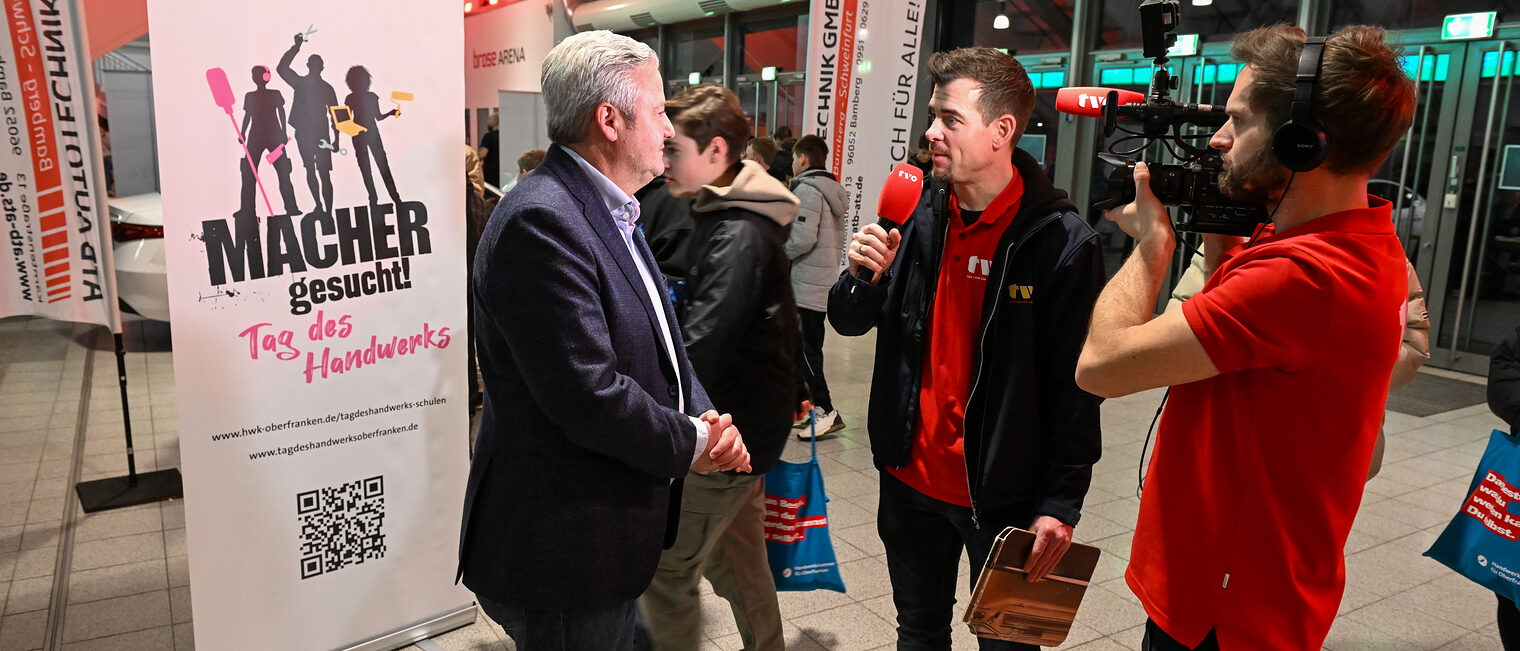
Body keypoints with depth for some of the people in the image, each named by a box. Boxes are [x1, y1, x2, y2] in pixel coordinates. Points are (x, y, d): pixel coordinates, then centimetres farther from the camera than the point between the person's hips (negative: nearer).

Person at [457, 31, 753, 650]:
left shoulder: (612, 215, 11)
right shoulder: (540, 221, -23)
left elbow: (661, 340, 13)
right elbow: (588, 395, -28)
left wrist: (704, 418, -6)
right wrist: (690, 442, -13)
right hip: (559, 550, -10)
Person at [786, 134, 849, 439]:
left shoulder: (807, 189, -13)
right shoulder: (833, 189, 17)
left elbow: (802, 238, -22)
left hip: (805, 284, -10)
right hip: (826, 282, 10)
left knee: (802, 350, -6)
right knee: (810, 349, 15)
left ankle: (825, 410, -6)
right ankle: (815, 406, 19)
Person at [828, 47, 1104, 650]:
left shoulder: (1060, 239, -15)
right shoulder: (918, 215, 0)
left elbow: (1077, 385, -13)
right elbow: (848, 323, 7)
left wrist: (1062, 503, -14)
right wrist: (863, 277, -15)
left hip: (1002, 494, -4)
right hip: (910, 475, 5)